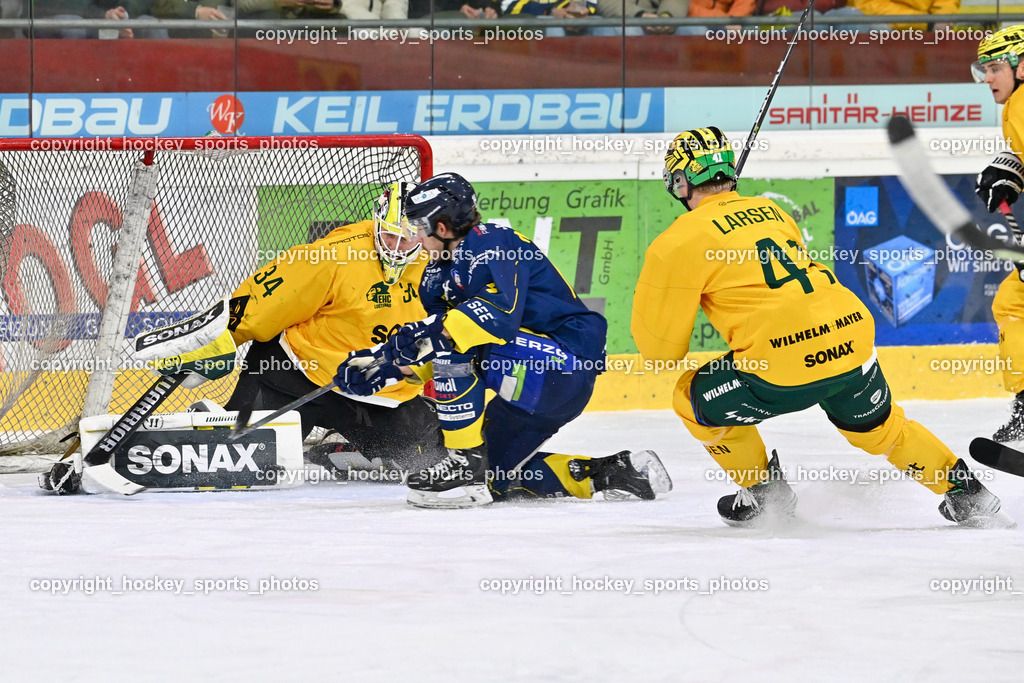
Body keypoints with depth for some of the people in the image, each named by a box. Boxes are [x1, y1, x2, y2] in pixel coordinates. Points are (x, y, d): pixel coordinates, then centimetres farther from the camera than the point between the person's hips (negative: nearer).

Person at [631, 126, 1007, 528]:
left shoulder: (682, 241, 1)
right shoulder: (771, 212, 22)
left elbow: (661, 347, 4)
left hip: (788, 370, -7)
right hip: (854, 348, 7)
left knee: (694, 400, 17)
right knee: (878, 427, 32)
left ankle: (766, 494, 22)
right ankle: (966, 494, 35)